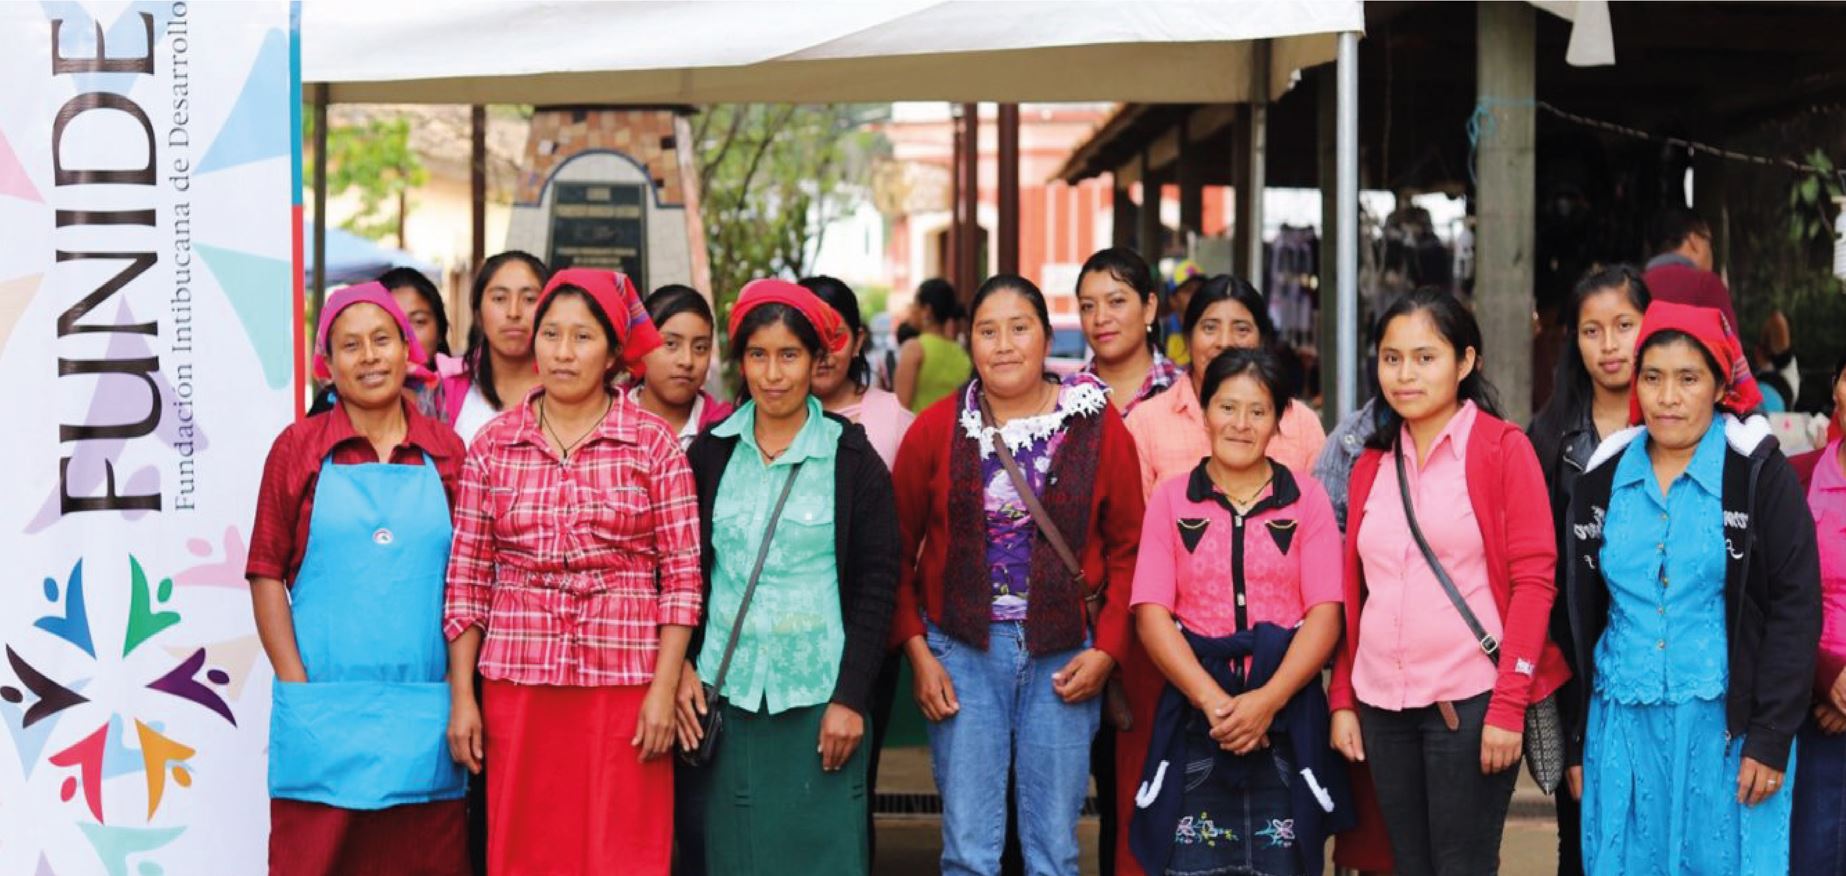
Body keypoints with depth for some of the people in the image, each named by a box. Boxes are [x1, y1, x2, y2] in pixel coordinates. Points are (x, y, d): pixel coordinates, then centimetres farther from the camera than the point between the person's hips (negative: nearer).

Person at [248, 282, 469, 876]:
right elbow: (266, 574, 3)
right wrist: (295, 686, -5)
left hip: (425, 716, 2)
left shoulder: (448, 453, 8)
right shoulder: (298, 449, 4)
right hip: (322, 715, -1)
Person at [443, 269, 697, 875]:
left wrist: (663, 689, -7)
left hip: (624, 683, -2)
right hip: (517, 683, 2)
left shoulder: (653, 444, 1)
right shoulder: (493, 444, 6)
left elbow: (682, 576, 0)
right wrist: (461, 695, 2)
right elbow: (466, 579, 7)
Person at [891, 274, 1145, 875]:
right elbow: (899, 549, 5)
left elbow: (1128, 547, 3)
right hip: (962, 651, 0)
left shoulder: (1096, 425, 0)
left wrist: (1106, 650, -6)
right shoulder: (936, 429, 1)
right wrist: (917, 650, -4)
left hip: (1065, 656, 0)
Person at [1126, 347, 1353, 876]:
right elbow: (1152, 615, 0)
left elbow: (1325, 615, -1)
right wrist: (1214, 703, -13)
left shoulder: (1305, 499, 7)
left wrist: (1267, 701, -14)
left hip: (1287, 717, 0)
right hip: (1194, 716, 0)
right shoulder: (1171, 500, 8)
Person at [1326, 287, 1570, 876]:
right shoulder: (1371, 464, 13)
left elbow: (1533, 579, -8)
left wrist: (1508, 705, -14)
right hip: (1383, 705, 5)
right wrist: (1342, 700, 9)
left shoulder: (1503, 448, -3)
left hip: (1470, 702, -5)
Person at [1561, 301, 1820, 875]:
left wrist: (1771, 737, -12)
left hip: (1727, 726, -3)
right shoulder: (1604, 477, 7)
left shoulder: (1759, 473, -4)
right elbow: (1583, 618, 11)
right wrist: (1578, 741, 9)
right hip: (1622, 726, 3)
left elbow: (1795, 609, -6)